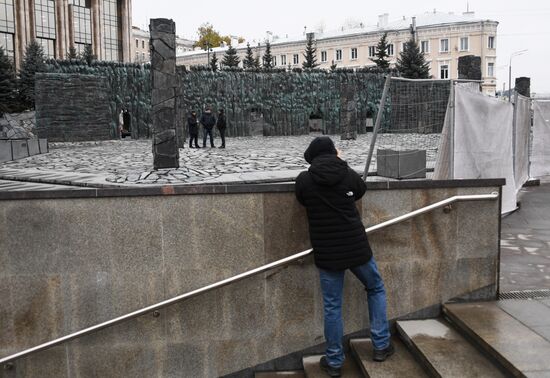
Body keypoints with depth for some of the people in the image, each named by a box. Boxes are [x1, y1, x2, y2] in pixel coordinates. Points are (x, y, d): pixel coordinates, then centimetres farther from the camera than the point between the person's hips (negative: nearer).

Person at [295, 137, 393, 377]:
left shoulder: (303, 180, -7)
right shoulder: (349, 175, -5)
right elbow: (361, 190, 16)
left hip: (326, 253, 0)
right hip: (357, 247, 0)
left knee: (332, 306, 9)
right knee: (375, 289, 23)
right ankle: (381, 346, 25)